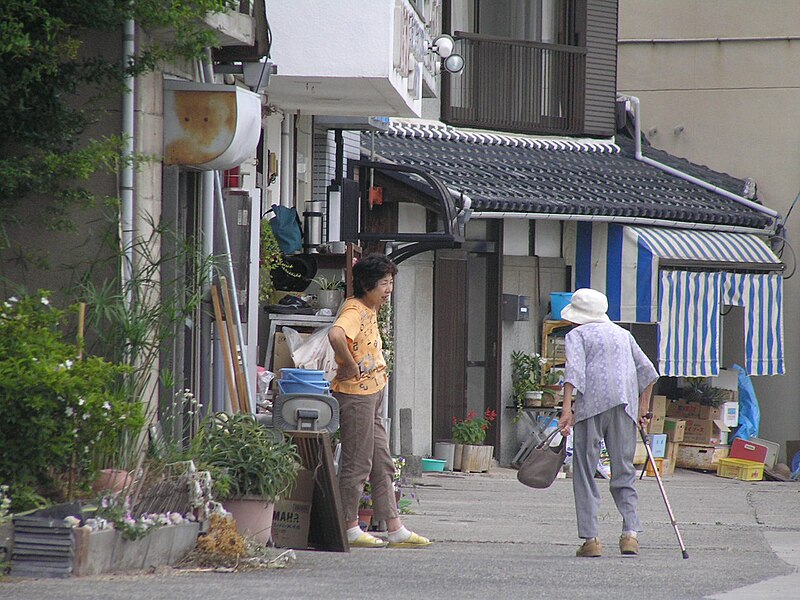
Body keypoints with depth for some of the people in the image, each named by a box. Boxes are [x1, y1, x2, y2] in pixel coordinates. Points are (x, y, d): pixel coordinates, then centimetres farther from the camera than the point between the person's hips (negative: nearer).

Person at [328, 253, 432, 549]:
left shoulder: (370, 311, 13)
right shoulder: (355, 310, -17)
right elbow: (336, 334, -36)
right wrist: (351, 367, -27)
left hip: (372, 395, 10)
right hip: (355, 394, -10)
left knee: (382, 463, 10)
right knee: (357, 463, -4)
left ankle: (395, 529, 13)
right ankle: (350, 529, 3)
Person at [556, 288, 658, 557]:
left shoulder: (577, 335, 6)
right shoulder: (622, 334, 21)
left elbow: (574, 371, -10)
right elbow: (647, 371, 20)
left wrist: (567, 410, -17)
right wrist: (642, 409, 24)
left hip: (591, 404, -4)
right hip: (625, 404, 4)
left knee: (585, 473, 2)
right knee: (624, 472, 8)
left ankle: (590, 538, -5)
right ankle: (630, 531, -9)